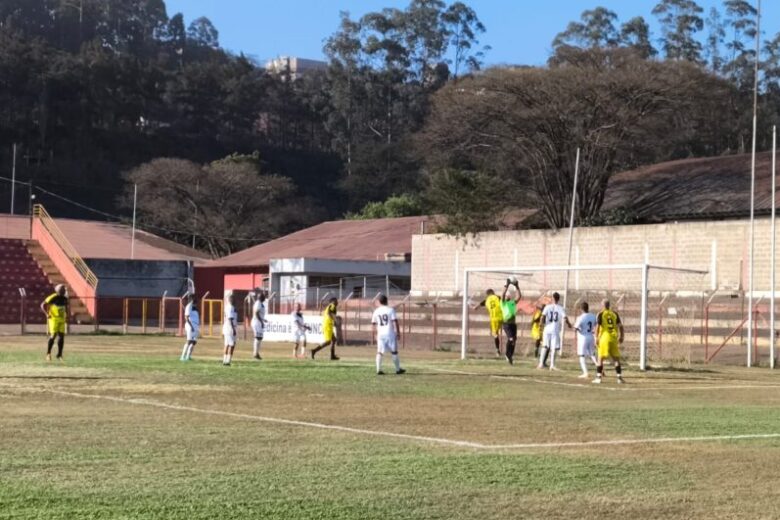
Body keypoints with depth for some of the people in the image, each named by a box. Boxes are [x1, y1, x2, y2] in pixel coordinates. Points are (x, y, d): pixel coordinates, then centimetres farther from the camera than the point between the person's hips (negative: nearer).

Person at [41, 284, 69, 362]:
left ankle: (59, 355, 7)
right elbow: (43, 305, -9)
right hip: (53, 319, -6)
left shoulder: (65, 299, 9)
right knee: (53, 335, -11)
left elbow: (67, 307, 26)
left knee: (61, 336, 1)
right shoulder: (53, 297, -11)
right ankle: (48, 353, 3)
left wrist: (67, 315, 13)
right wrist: (47, 314, -13)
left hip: (62, 319, 6)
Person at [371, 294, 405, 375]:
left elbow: (373, 324, 9)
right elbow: (395, 322, -10)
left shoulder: (376, 311, 6)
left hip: (380, 334, 3)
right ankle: (398, 369, 15)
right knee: (394, 352, 7)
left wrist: (374, 334, 19)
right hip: (390, 333, -3)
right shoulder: (390, 310, -5)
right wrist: (398, 332, -6)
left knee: (379, 352, 5)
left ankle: (378, 370, -4)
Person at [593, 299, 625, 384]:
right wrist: (621, 336, 18)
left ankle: (598, 377, 2)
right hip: (613, 338, 3)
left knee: (600, 358, 4)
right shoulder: (614, 314, 10)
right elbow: (620, 326, 9)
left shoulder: (600, 314, -2)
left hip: (604, 337, -3)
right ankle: (619, 378, 7)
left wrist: (596, 338, -6)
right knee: (616, 359, 9)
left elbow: (597, 327, -9)